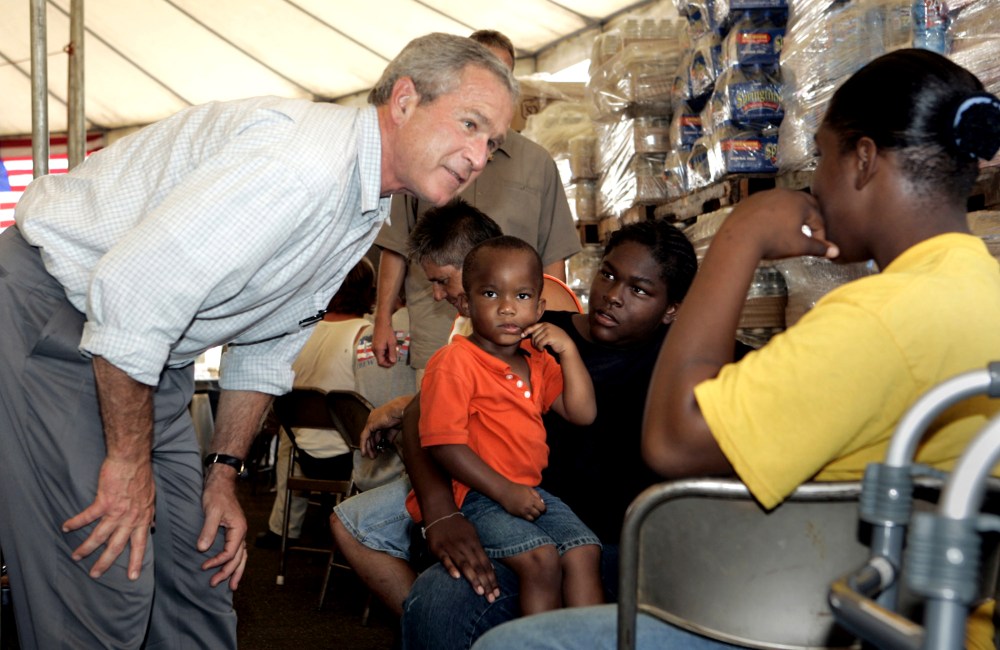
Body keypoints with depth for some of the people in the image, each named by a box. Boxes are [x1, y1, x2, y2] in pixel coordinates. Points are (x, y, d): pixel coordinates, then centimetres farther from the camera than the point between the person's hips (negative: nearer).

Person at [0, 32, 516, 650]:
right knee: (106, 582, -12)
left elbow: (268, 345, 13)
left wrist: (224, 472, 10)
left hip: (148, 351, 9)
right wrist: (130, 461, -20)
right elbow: (129, 293, -31)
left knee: (203, 566, 10)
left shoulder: (370, 211, 5)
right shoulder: (302, 163, -29)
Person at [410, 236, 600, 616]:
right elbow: (443, 444, -17)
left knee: (584, 551, -9)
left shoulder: (538, 360, 15)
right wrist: (503, 490, -18)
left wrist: (568, 352, -1)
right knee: (541, 558, -24)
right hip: (474, 496, -7)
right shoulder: (454, 363, -10)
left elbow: (582, 414, 9)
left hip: (530, 491, 7)